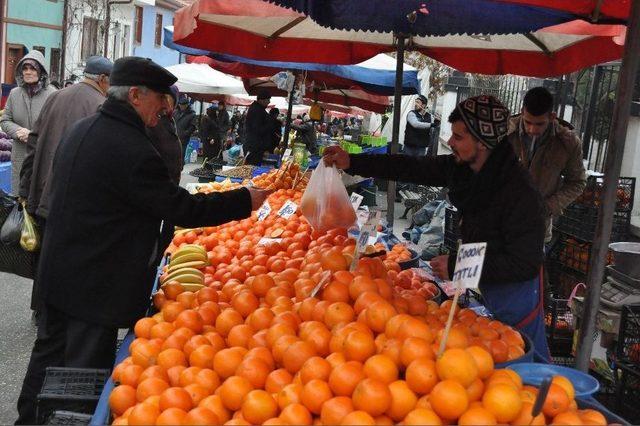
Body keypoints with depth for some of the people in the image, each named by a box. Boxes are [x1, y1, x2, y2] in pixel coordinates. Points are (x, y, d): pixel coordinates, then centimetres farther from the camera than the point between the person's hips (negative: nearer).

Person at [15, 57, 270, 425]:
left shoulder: (82, 130, 5)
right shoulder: (133, 150, -25)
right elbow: (183, 209, -19)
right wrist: (245, 200, -9)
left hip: (58, 271, 10)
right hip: (97, 286, -9)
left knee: (50, 355, 23)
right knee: (86, 370, 4)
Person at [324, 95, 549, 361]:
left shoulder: (520, 194, -30)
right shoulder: (462, 167, -8)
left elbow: (524, 264, -27)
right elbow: (413, 168, 1)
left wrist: (456, 267, -25)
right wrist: (352, 163, -2)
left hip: (515, 288, -7)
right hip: (486, 285, 7)